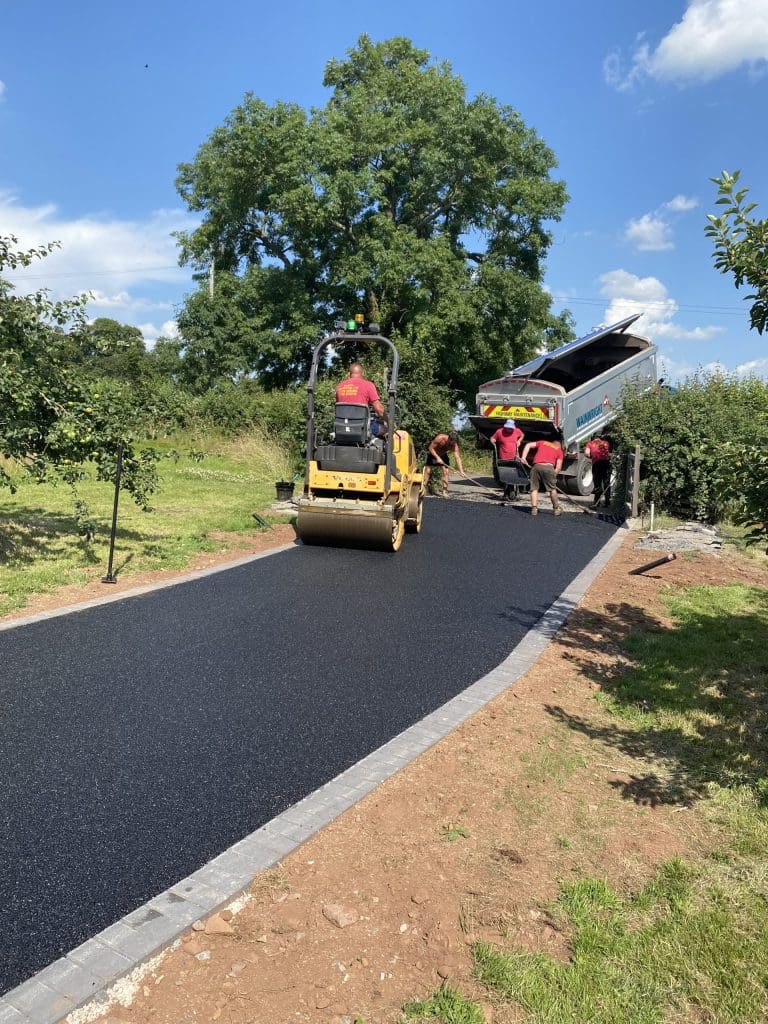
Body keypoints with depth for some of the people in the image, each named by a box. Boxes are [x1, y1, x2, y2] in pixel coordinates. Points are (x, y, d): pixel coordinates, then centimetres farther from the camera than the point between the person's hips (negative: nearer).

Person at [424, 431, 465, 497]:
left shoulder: (454, 445, -27)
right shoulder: (440, 438, -36)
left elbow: (458, 457, -32)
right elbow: (431, 448, -25)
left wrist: (461, 471, -42)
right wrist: (437, 458, -35)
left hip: (443, 455, 3)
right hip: (433, 454, -3)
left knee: (446, 471, -11)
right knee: (428, 470, -11)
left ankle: (445, 491, -5)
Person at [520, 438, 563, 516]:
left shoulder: (542, 443, 30)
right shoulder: (559, 450, 24)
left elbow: (528, 445, 20)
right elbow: (558, 467, 12)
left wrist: (523, 457, 16)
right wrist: (553, 475, 19)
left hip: (537, 466, 1)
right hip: (549, 467, -1)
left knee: (534, 488, 10)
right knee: (552, 489, 14)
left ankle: (534, 508, 4)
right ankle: (556, 509, 22)